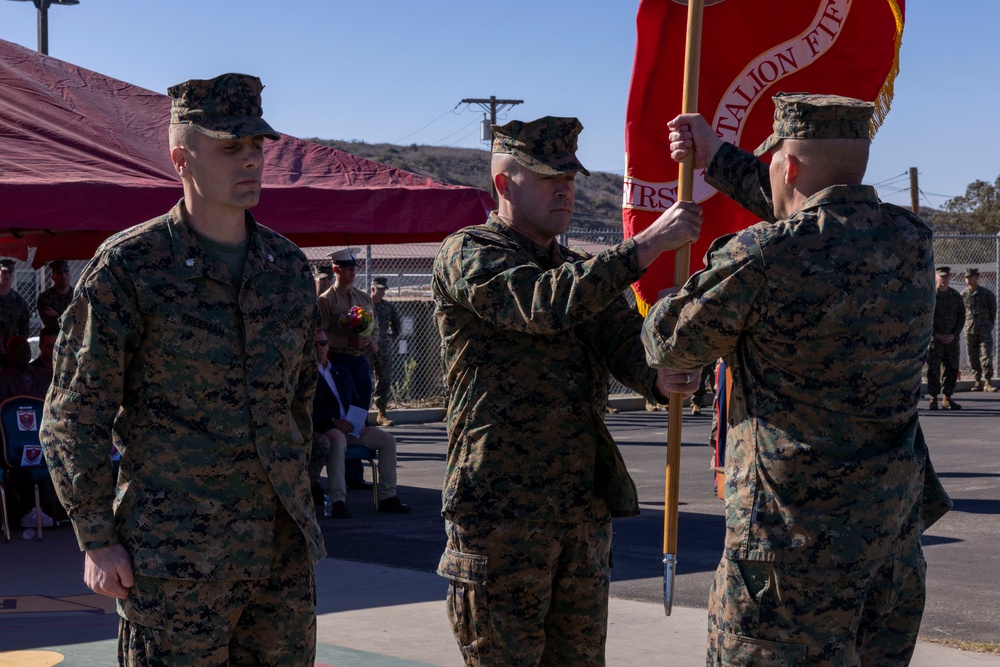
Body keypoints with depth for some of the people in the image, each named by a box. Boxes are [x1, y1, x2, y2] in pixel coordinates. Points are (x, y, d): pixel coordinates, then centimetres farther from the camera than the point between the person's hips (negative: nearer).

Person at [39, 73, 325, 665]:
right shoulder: (128, 268, -9)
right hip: (174, 553, -5)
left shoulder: (290, 266, 7)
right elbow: (74, 415, -7)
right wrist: (97, 540, -10)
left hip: (283, 549, 5)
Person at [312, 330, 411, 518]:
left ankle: (387, 497, -10)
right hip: (325, 430, -7)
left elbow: (356, 401, 24)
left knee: (387, 439, -12)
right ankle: (338, 501, -45)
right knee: (338, 439, -40)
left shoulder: (342, 374, 25)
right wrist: (333, 421, -21)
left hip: (351, 427, 7)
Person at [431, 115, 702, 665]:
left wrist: (660, 377, -21)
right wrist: (647, 244, -25)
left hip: (585, 508, 7)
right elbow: (545, 306, -23)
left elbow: (625, 343, 3)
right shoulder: (466, 255, -5)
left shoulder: (582, 270, 18)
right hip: (500, 511, -7)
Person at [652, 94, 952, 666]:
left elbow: (670, 344, -3)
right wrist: (717, 158, 32)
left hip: (795, 535, -7)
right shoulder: (912, 239, 3)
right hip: (899, 522, 7)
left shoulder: (761, 257, -18)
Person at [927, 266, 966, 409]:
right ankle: (933, 399, 1)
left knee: (952, 368, 5)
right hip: (934, 338, -4)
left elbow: (961, 316, 10)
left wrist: (954, 334, -4)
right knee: (933, 369, -5)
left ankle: (947, 399, 14)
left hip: (952, 338, 4)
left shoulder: (956, 296, 8)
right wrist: (935, 334, -12)